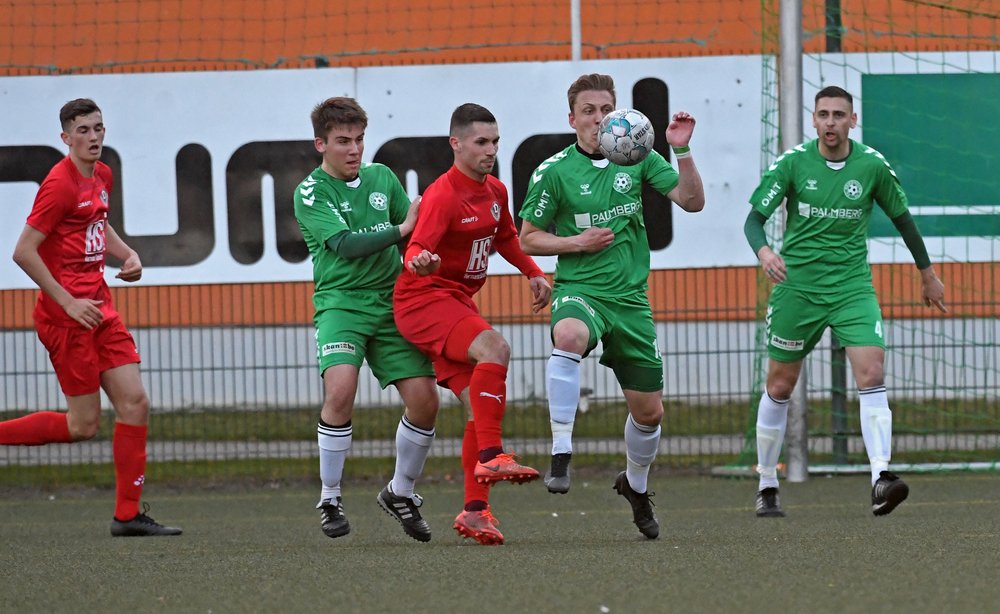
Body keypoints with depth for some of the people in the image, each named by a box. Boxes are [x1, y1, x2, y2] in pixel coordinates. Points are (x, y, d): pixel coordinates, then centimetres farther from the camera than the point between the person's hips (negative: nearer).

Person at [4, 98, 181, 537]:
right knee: (83, 425, -6)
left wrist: (127, 254, 13)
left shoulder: (102, 176, 12)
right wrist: (69, 303, -17)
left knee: (135, 403, 1)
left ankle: (128, 514, 5)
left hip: (99, 307, 8)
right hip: (66, 314, -8)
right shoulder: (60, 183, -15)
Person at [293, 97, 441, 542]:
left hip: (391, 301, 5)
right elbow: (345, 244, -16)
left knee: (424, 398, -6)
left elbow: (415, 233, 17)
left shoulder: (382, 178, 12)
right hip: (341, 301, -5)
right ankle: (330, 498, -10)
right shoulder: (311, 192, -3)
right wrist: (399, 230, -19)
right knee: (340, 389, -27)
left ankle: (401, 492, 18)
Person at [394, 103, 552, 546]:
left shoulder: (495, 192, 9)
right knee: (494, 348, -32)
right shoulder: (442, 196, -18)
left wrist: (534, 274, 17)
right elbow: (416, 250, -30)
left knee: (481, 404, 2)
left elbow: (506, 239, 28)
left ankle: (476, 510, 6)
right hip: (424, 299, -9)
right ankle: (491, 457, -34)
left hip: (457, 303, 9)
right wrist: (420, 262, -52)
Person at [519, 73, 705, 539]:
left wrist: (682, 151, -15)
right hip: (579, 289, -4)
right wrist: (576, 243, -13)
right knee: (569, 336, -41)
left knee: (649, 412, 9)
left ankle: (635, 484, 39)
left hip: (630, 298, 4)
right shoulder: (554, 171, -4)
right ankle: (561, 452, -37)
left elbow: (692, 201, -1)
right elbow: (527, 239, 2)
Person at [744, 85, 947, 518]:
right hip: (797, 284, 0)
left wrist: (927, 274, 22)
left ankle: (880, 481, -26)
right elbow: (754, 218, -7)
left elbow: (902, 218, 13)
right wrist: (763, 251, -30)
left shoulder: (872, 166, -3)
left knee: (872, 374, -18)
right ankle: (766, 487, 22)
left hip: (852, 286, 0)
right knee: (779, 386, 7)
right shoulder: (792, 163, -6)